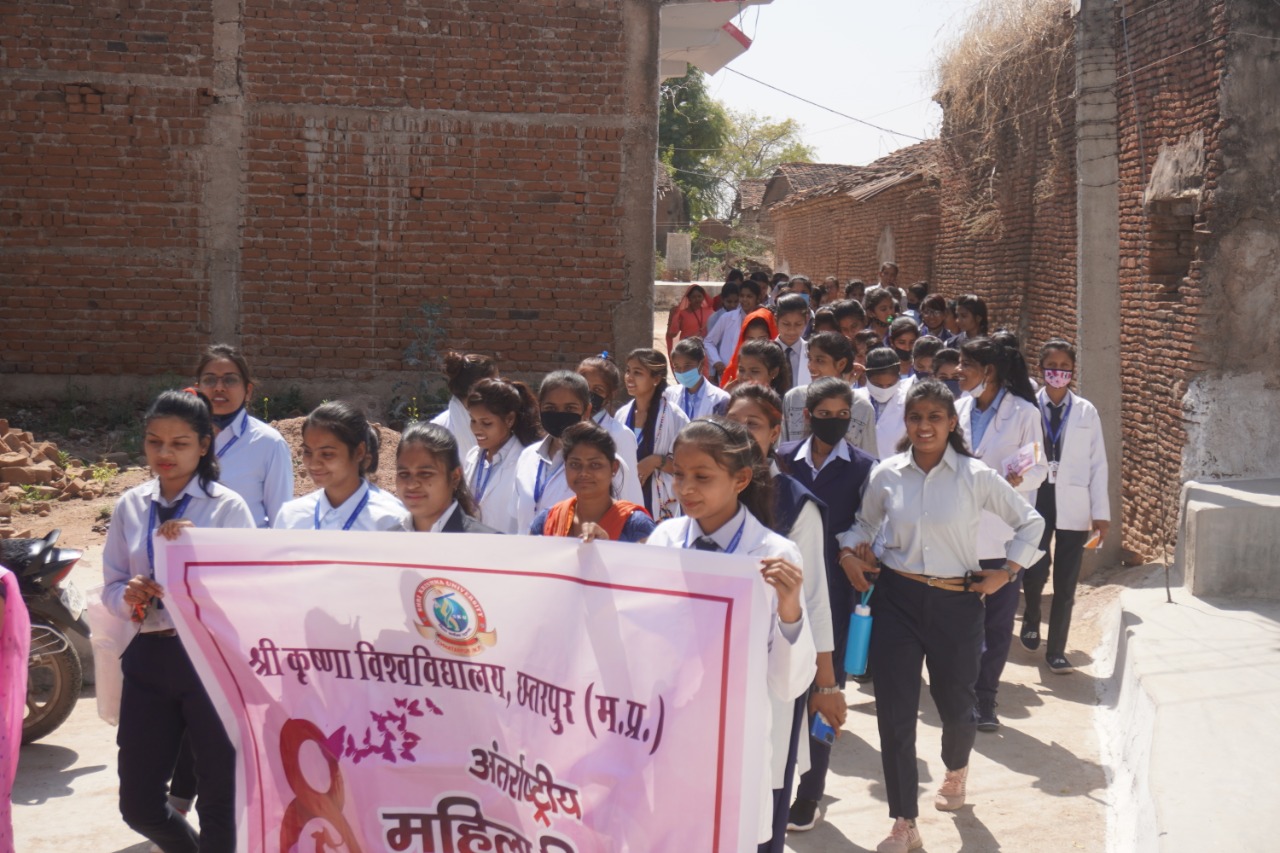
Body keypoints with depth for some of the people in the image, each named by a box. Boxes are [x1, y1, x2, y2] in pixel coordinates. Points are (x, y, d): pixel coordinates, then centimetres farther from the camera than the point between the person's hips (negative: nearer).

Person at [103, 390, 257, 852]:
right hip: (149, 657, 4)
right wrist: (128, 595, -13)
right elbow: (111, 585, 9)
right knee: (139, 804, 11)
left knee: (220, 797, 7)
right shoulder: (130, 506, 6)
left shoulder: (227, 507, -6)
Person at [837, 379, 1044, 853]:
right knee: (894, 709, -3)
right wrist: (848, 552, -3)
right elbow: (863, 522, 16)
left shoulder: (976, 476, -6)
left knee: (955, 701, 13)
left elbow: (1030, 522, 5)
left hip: (957, 602, -1)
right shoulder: (886, 475, -1)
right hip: (897, 598, 1)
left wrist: (1005, 572, -1)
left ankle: (956, 770, 50)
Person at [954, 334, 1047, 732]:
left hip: (1003, 533, -3)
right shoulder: (958, 409, 8)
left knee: (997, 623, 4)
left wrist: (1019, 478, -24)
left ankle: (984, 700, 17)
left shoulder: (1024, 412, -5)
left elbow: (1039, 468, -4)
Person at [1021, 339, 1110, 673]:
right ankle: (1031, 621, 28)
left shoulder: (1086, 412, 4)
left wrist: (1101, 512, 0)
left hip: (1072, 504, 1)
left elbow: (1097, 463, 4)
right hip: (1035, 498, -1)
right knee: (1035, 573, -5)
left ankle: (1056, 651, 15)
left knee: (1066, 582, 3)